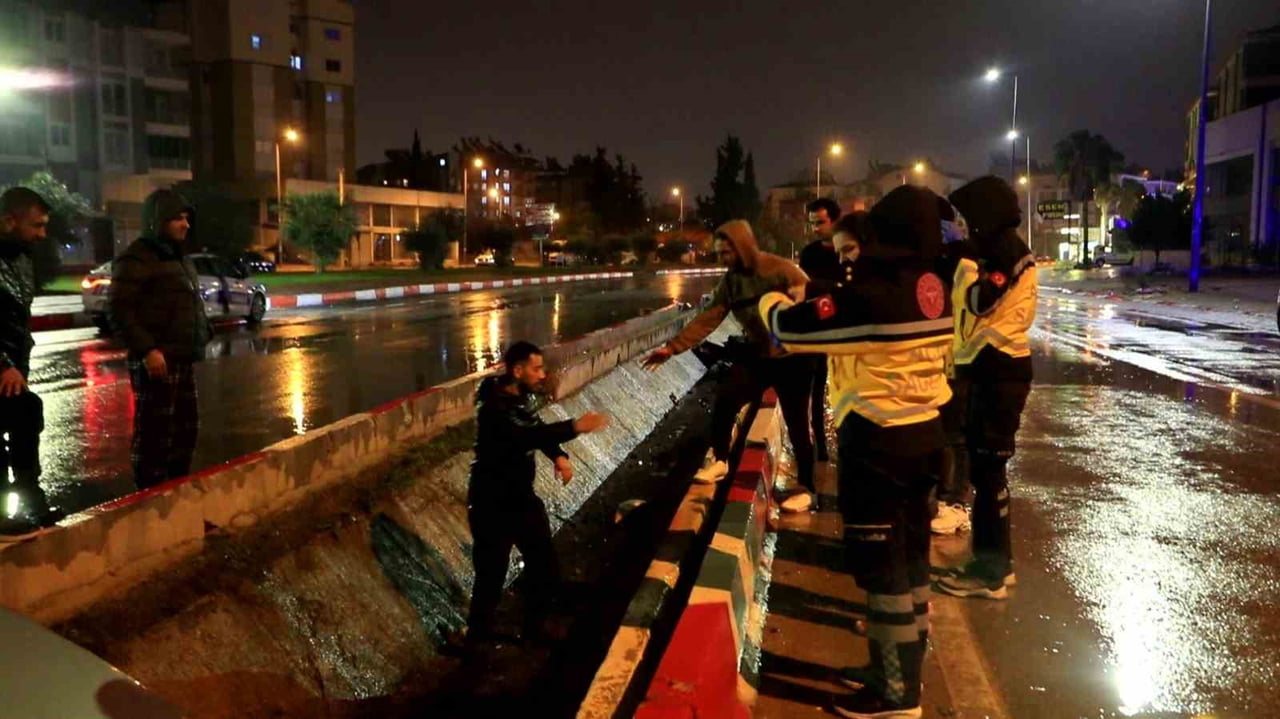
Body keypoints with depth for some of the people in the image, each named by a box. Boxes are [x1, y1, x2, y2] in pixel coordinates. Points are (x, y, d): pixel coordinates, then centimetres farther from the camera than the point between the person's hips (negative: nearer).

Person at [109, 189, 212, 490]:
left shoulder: (178, 256, 18)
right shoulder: (137, 258, -9)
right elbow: (118, 309, -16)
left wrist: (205, 332, 13)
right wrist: (146, 350, -22)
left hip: (183, 360, 9)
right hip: (157, 360, -9)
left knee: (187, 426, 16)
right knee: (154, 434, -5)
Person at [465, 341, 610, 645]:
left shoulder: (520, 398, 1)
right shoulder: (494, 407, -26)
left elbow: (537, 430, 16)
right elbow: (524, 437, -41)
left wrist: (559, 456, -4)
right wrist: (574, 427, -48)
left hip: (522, 497, 9)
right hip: (492, 505, -9)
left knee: (544, 564, 17)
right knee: (491, 576, 1)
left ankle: (534, 630, 36)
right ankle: (479, 638, 22)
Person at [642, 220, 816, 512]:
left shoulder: (780, 270, -21)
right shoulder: (730, 281, -1)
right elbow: (708, 319, -3)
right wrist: (672, 347, -10)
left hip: (791, 358, -6)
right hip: (755, 354, 6)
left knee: (796, 424, -2)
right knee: (724, 402, -2)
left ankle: (806, 489, 11)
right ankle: (719, 461, 20)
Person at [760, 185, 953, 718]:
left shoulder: (873, 295, -23)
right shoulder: (933, 288, 3)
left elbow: (790, 327, -15)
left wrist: (771, 302, 7)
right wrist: (811, 301, 17)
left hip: (877, 440, -9)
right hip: (922, 433, 9)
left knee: (880, 561, 3)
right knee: (909, 555, 18)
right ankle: (901, 667, 34)